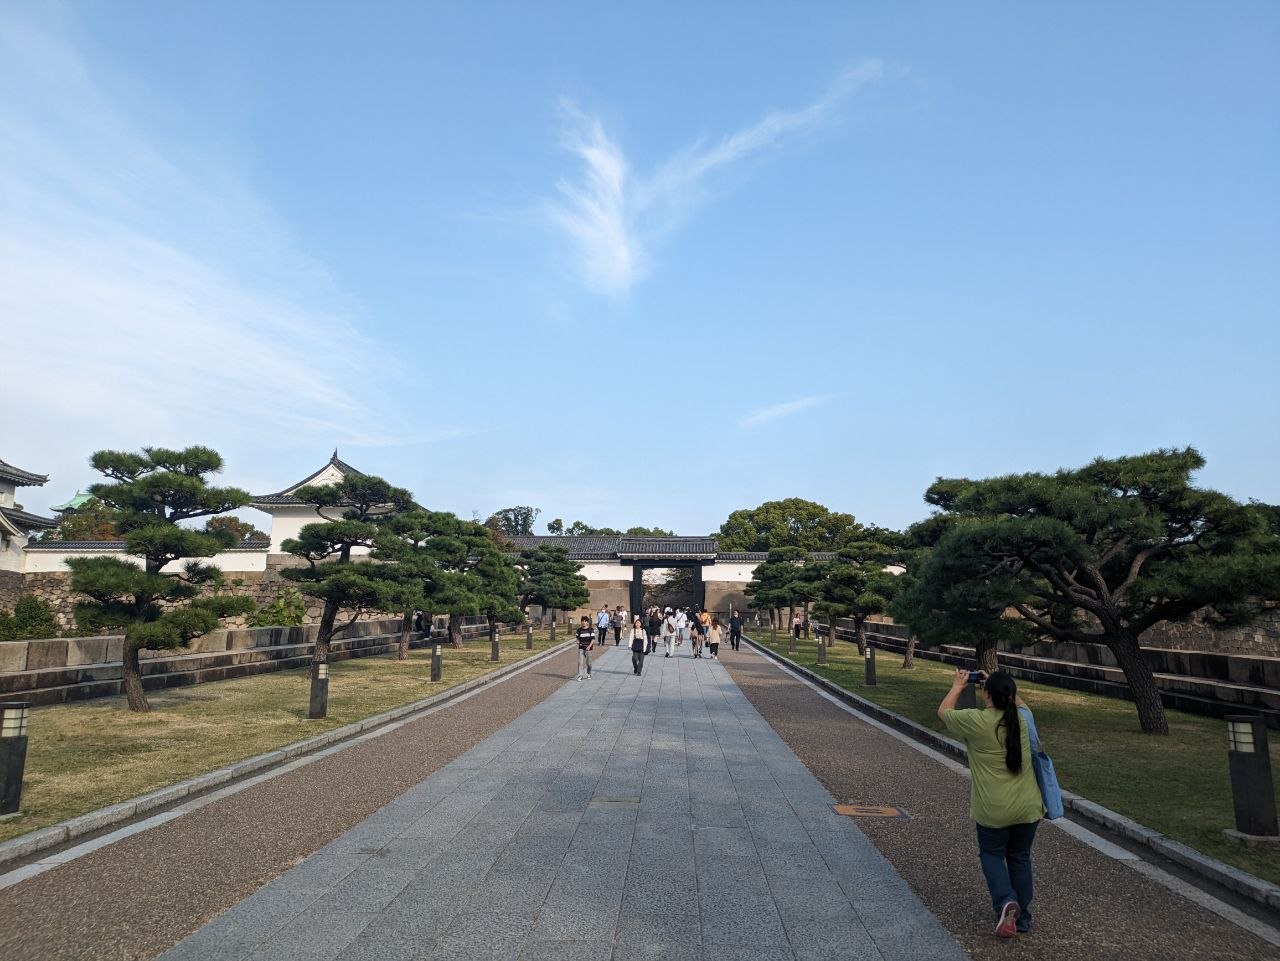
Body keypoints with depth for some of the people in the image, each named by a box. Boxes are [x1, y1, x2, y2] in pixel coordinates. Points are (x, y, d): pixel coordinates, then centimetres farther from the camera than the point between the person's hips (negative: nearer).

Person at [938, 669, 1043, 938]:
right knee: (1020, 857, 20)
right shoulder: (1023, 718, -3)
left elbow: (943, 712, 3)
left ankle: (1005, 901, -6)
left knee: (992, 854, 17)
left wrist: (957, 686, 14)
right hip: (1028, 807, 4)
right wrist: (1000, 685, 22)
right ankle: (1022, 918, 27)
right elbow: (1019, 703, 23)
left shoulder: (976, 721, -16)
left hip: (993, 811, -4)